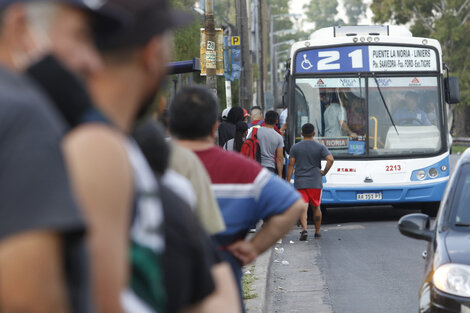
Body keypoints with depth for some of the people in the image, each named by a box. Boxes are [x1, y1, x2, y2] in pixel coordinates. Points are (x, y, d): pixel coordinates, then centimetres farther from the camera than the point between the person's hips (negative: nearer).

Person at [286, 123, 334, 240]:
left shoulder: (295, 147, 3)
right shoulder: (320, 147, 0)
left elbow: (291, 165, 0)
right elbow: (330, 159, -15)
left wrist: (288, 182, 1)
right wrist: (324, 172, -2)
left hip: (300, 182, 0)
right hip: (315, 182, 0)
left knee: (303, 207, -7)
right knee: (316, 207, 15)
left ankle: (304, 229, -27)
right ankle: (317, 232, 23)